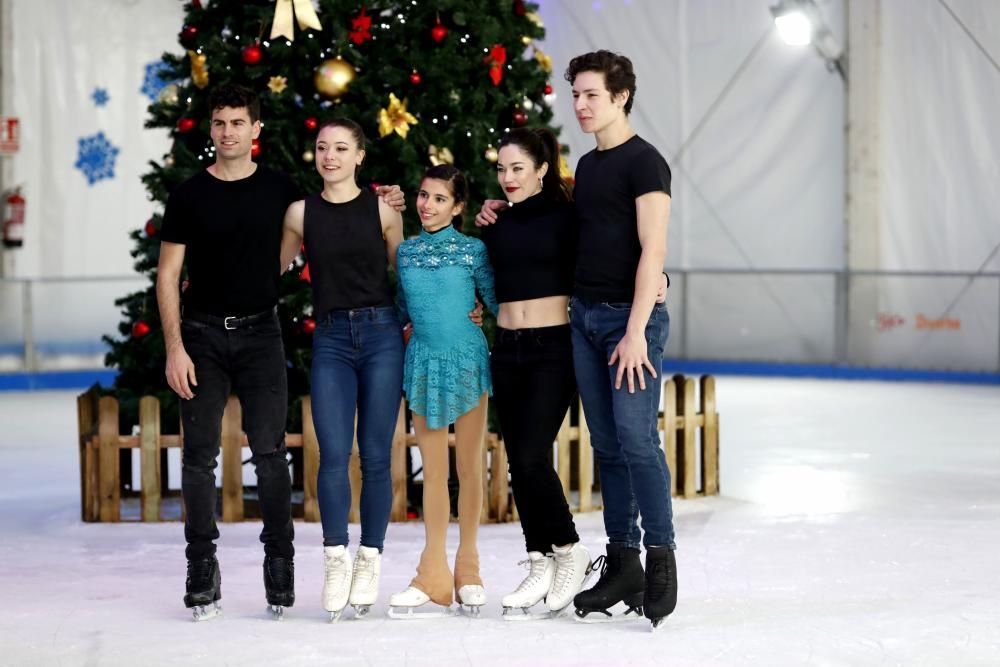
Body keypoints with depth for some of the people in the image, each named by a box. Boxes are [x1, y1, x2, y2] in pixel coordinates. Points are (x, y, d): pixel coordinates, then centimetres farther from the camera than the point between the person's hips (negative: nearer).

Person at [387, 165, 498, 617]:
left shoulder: (473, 250, -4)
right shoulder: (406, 252, 6)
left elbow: (497, 303, 1)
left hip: (466, 359, -3)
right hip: (423, 361, 3)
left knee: (469, 465, 4)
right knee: (433, 469, 4)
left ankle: (467, 567, 14)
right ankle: (433, 574, 5)